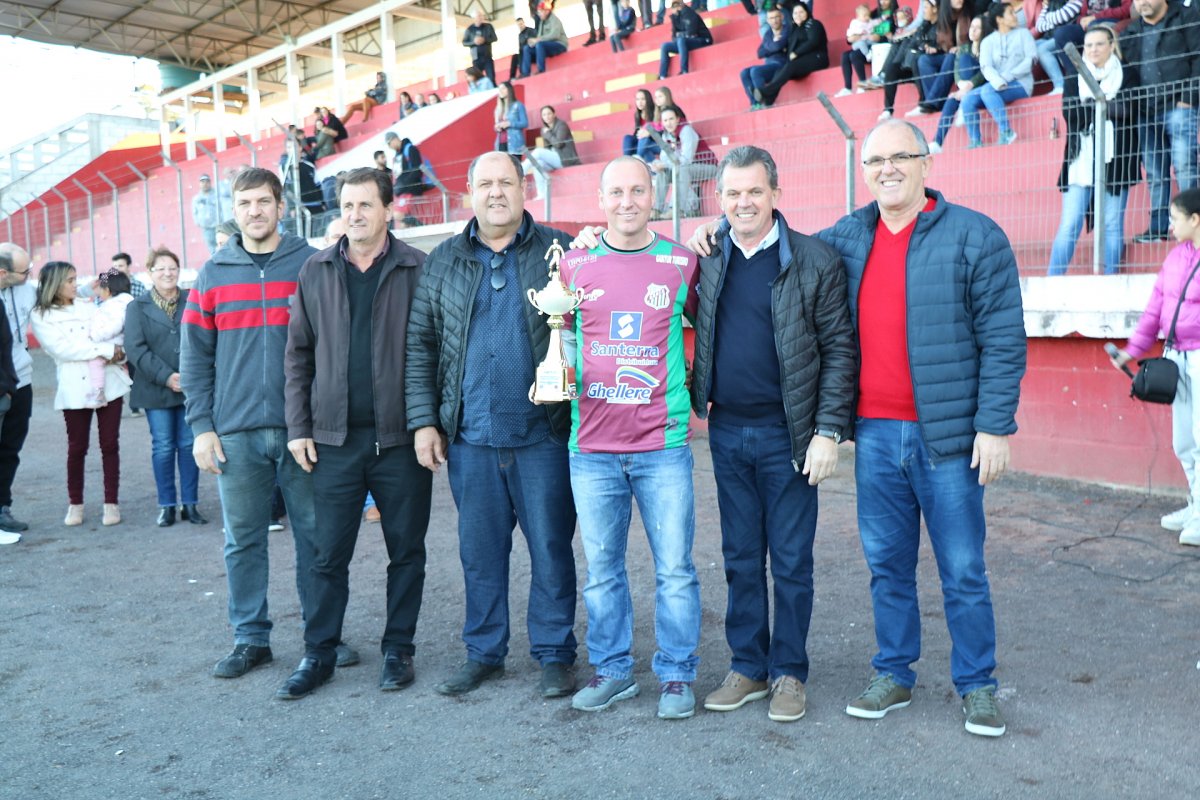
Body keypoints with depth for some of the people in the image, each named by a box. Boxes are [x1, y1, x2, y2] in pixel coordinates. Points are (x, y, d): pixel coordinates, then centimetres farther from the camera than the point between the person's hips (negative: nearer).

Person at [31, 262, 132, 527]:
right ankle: (75, 503, 19)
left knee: (110, 444, 3)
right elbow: (62, 349, -11)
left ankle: (111, 502, 11)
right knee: (77, 448, 5)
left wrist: (117, 353, -13)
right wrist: (107, 349, -14)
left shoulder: (88, 307, 14)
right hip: (75, 389, -3)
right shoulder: (40, 316, 2)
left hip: (109, 383, 3)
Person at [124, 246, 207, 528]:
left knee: (189, 445, 5)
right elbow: (135, 348, -6)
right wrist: (166, 377, -15)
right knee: (163, 447, 4)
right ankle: (167, 505, 13)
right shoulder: (137, 307, 2)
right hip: (156, 390, -1)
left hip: (191, 387, 1)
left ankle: (190, 503, 13)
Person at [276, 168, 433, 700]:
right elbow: (298, 354, 9)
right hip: (334, 438, 2)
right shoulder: (316, 271, 8)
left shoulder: (418, 270, -1)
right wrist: (298, 427, 4)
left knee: (406, 551, 9)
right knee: (328, 554, 8)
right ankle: (318, 655, 21)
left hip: (401, 437, -2)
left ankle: (398, 650, 24)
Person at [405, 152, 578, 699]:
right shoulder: (443, 261, 10)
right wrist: (423, 420, 2)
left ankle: (554, 654, 20)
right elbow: (420, 345, 9)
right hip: (470, 436, 3)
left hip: (542, 434, -2)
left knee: (551, 548, 5)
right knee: (479, 552, 12)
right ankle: (483, 653, 27)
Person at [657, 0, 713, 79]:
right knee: (665, 46, -3)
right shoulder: (677, 16, 8)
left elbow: (691, 33, -20)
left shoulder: (690, 14, -14)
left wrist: (680, 34, -4)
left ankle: (684, 71, -41)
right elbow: (675, 34, 8)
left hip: (702, 41, -8)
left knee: (680, 40, -35)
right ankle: (662, 76, -14)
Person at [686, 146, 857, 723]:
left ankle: (789, 673, 23)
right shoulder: (706, 258, 4)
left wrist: (829, 431, -11)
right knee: (740, 558, 13)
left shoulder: (815, 261, -6)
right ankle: (747, 667, 27)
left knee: (791, 561, 7)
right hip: (726, 432, 4)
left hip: (787, 435, -3)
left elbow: (839, 350, -6)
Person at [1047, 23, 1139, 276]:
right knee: (1069, 224, -5)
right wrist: (1106, 108, -9)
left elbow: (1129, 110, -4)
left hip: (1115, 160, 0)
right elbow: (1070, 115, -1)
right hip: (1081, 161, 1)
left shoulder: (1127, 76, 10)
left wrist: (1090, 108, -9)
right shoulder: (1074, 79, 13)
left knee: (1113, 224, 0)